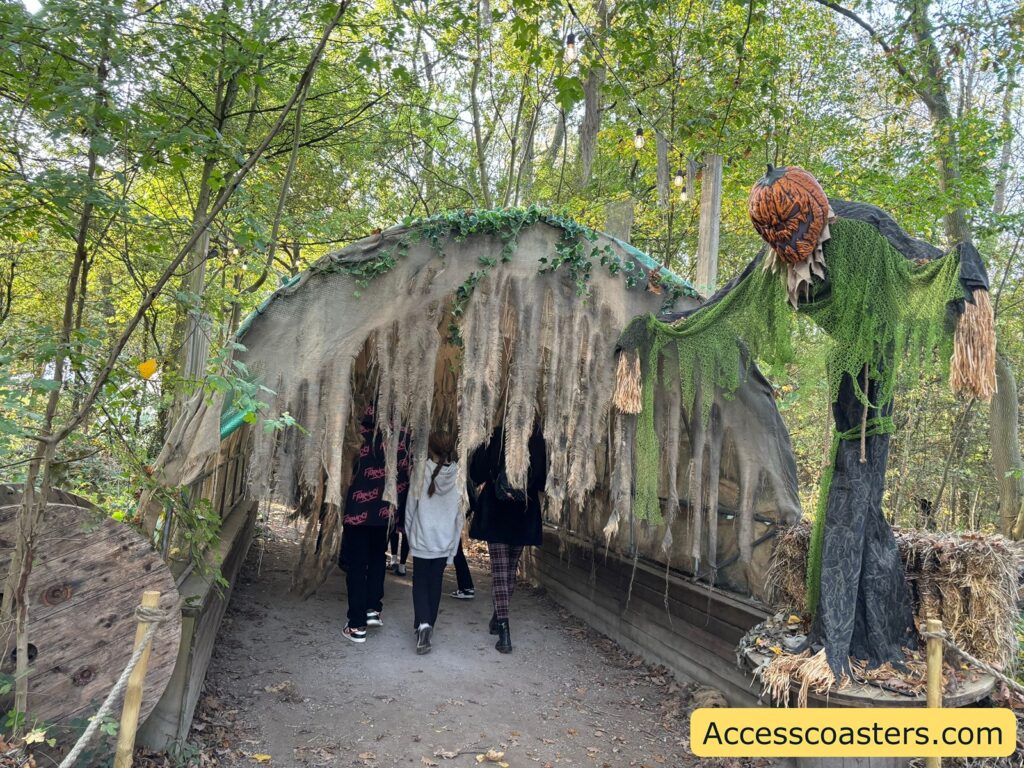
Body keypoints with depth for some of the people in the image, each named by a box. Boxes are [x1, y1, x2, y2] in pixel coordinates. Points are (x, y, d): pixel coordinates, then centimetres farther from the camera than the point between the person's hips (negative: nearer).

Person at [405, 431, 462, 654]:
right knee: (435, 584, 16)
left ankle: (423, 624, -10)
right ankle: (429, 625, 25)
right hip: (445, 542, 2)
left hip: (422, 540, -2)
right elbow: (460, 515, -2)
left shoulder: (421, 474, -15)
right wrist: (454, 547, 9)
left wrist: (409, 535, 12)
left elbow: (411, 508, -5)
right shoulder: (459, 477, -9)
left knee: (420, 583, 10)